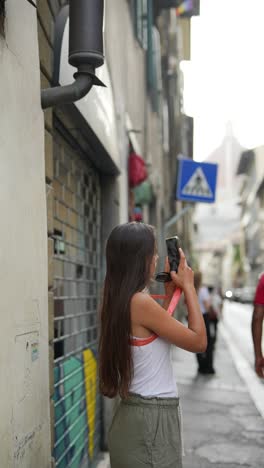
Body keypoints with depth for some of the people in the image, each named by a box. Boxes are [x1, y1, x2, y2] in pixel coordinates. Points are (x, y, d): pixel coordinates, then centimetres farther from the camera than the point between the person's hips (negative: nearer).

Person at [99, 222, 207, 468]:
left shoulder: (117, 301, 6)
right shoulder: (141, 302, -21)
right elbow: (199, 342, -13)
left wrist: (171, 289, 15)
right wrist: (188, 286, -5)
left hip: (135, 411, 9)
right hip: (152, 417, -9)